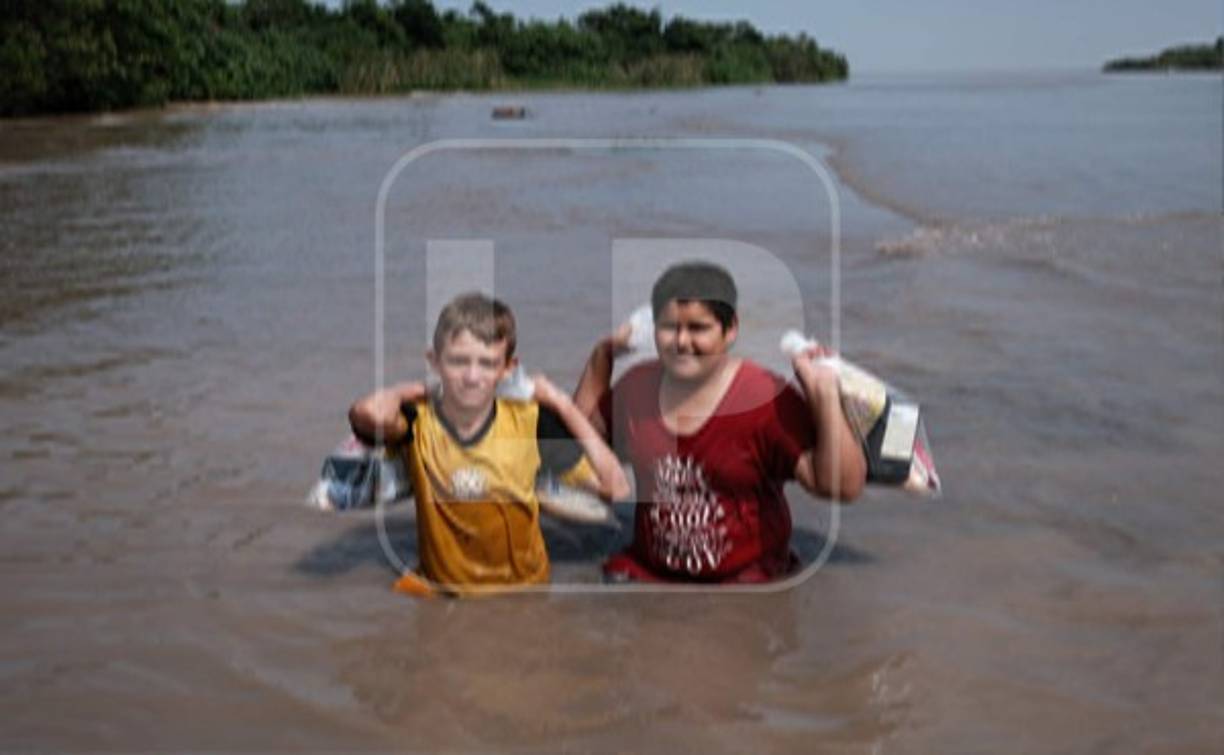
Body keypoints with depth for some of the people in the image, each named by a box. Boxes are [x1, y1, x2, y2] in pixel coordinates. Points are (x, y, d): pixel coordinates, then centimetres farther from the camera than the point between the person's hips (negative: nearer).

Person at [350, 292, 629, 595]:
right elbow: (370, 414, -33)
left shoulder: (530, 422, -4)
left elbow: (615, 487, -5)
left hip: (524, 588, 1)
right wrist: (407, 391, -10)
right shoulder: (419, 420, -8)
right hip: (443, 590, -1)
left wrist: (562, 404, -4)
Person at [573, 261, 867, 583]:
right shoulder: (638, 385, 4)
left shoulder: (765, 398, -12)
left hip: (748, 576, -3)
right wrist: (601, 357, 14)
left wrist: (825, 396, -25)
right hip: (649, 570, 3)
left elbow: (844, 486, -16)